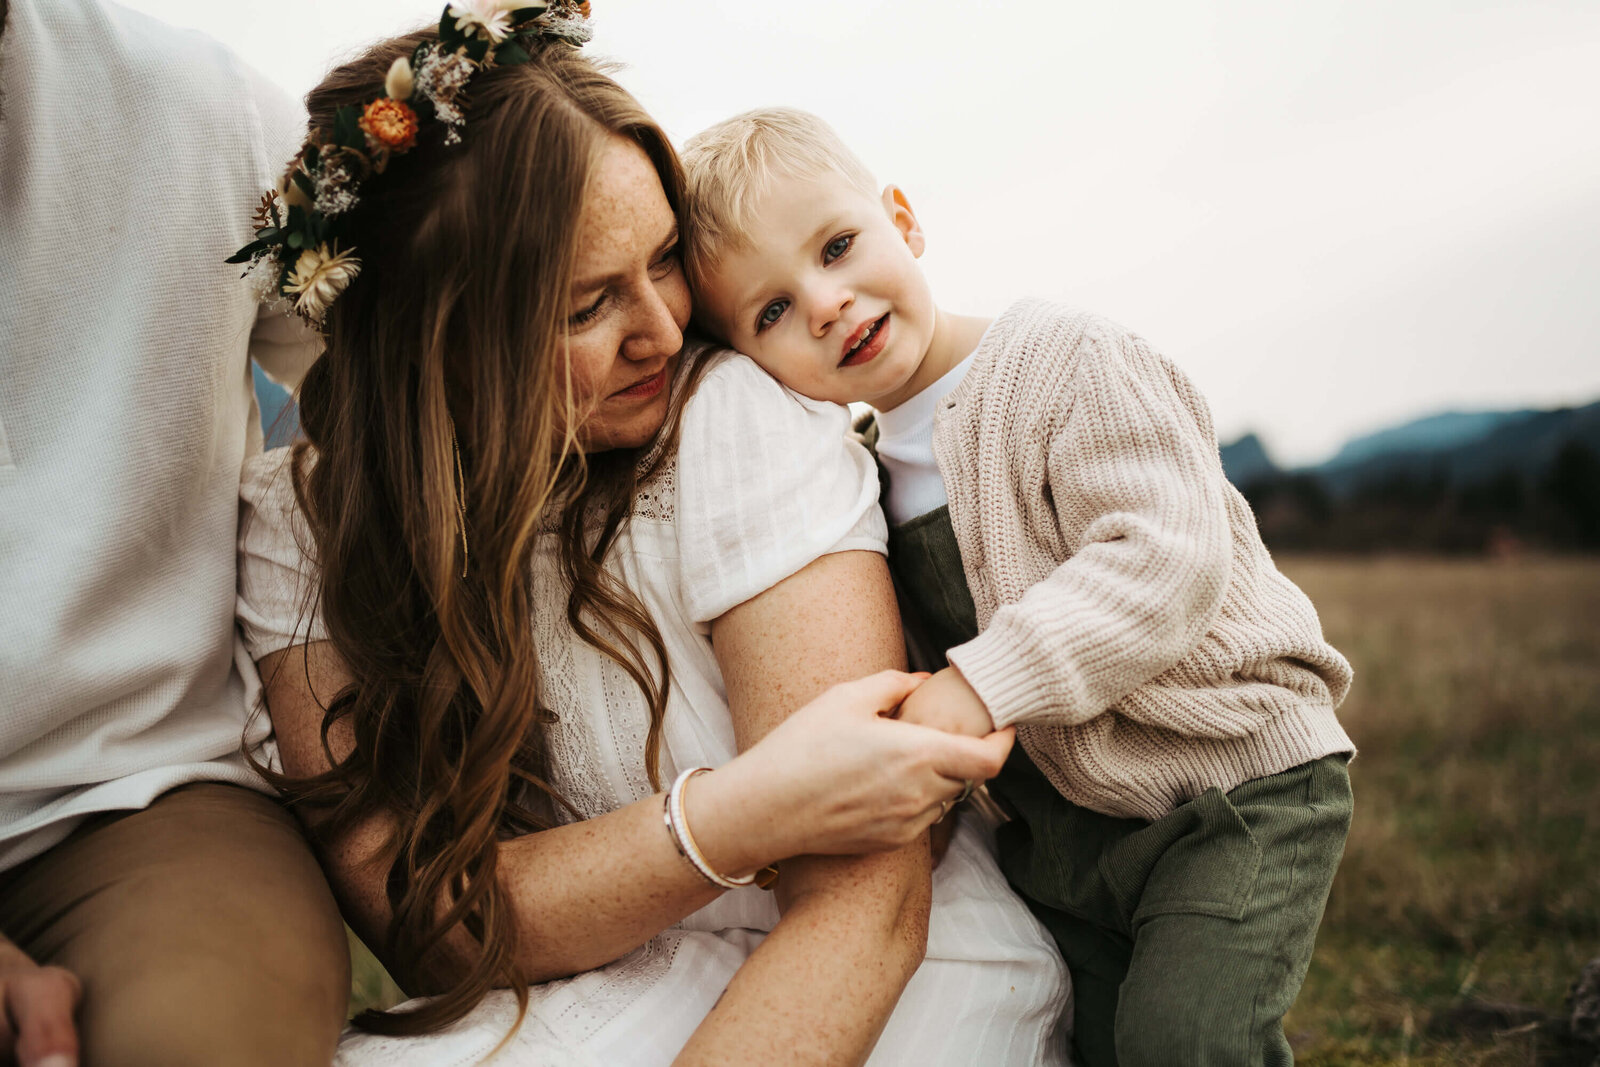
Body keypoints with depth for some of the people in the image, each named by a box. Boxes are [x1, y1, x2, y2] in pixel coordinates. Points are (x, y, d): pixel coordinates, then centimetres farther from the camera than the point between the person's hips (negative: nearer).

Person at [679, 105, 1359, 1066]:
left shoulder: (1063, 359, -16)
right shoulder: (874, 474, 4)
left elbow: (1169, 554, -27)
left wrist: (984, 682, -32)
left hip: (1236, 780, -6)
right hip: (1059, 825, 6)